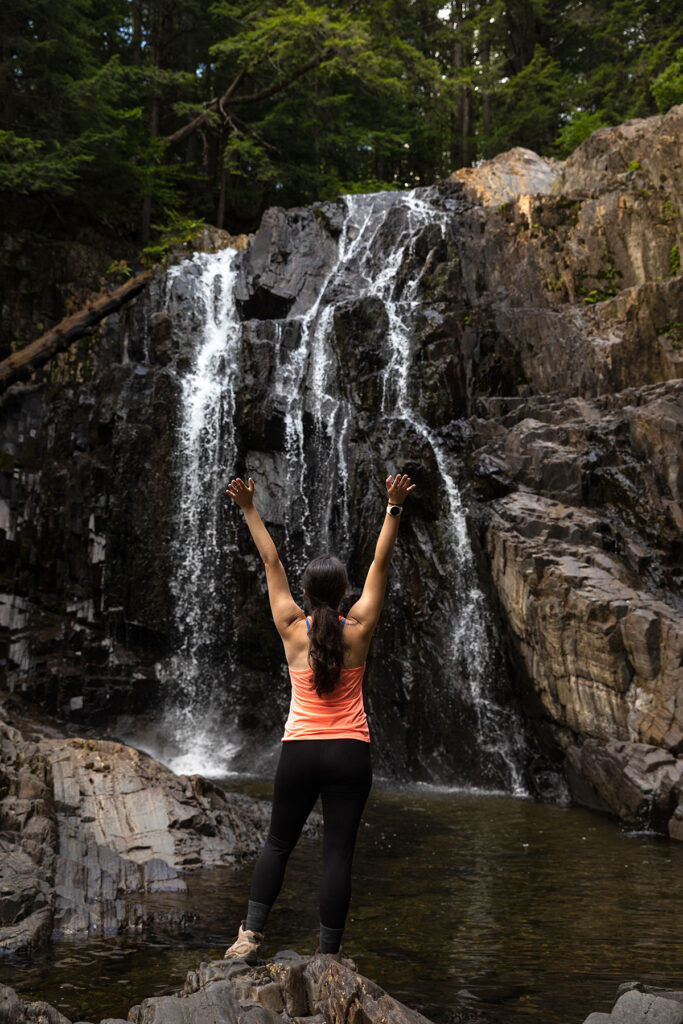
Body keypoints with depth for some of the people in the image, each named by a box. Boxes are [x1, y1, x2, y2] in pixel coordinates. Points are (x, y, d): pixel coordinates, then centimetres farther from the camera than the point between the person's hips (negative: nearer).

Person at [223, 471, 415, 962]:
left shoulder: (293, 629, -4)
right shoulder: (359, 630, -4)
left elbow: (272, 563, 2)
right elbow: (381, 564, 0)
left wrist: (250, 510, 8)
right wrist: (394, 509, 1)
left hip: (299, 751, 1)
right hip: (350, 753, 0)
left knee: (278, 843, 16)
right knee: (339, 852, 3)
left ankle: (250, 933, 9)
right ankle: (329, 953, 7)